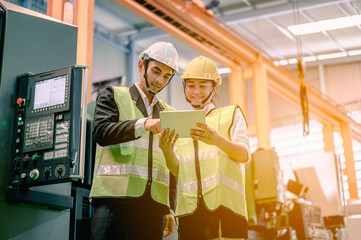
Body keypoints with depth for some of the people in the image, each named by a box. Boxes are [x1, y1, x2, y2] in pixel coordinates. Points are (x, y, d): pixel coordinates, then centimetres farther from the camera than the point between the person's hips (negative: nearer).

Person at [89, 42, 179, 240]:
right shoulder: (113, 96, 12)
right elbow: (101, 132, -8)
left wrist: (170, 210, 13)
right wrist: (142, 124, -23)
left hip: (154, 203, 4)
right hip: (114, 197, -3)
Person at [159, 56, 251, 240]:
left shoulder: (230, 114, 13)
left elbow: (244, 154, -2)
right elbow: (177, 171, 12)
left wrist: (217, 140, -22)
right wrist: (167, 151, -10)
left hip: (224, 204, -2)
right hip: (189, 208, 3)